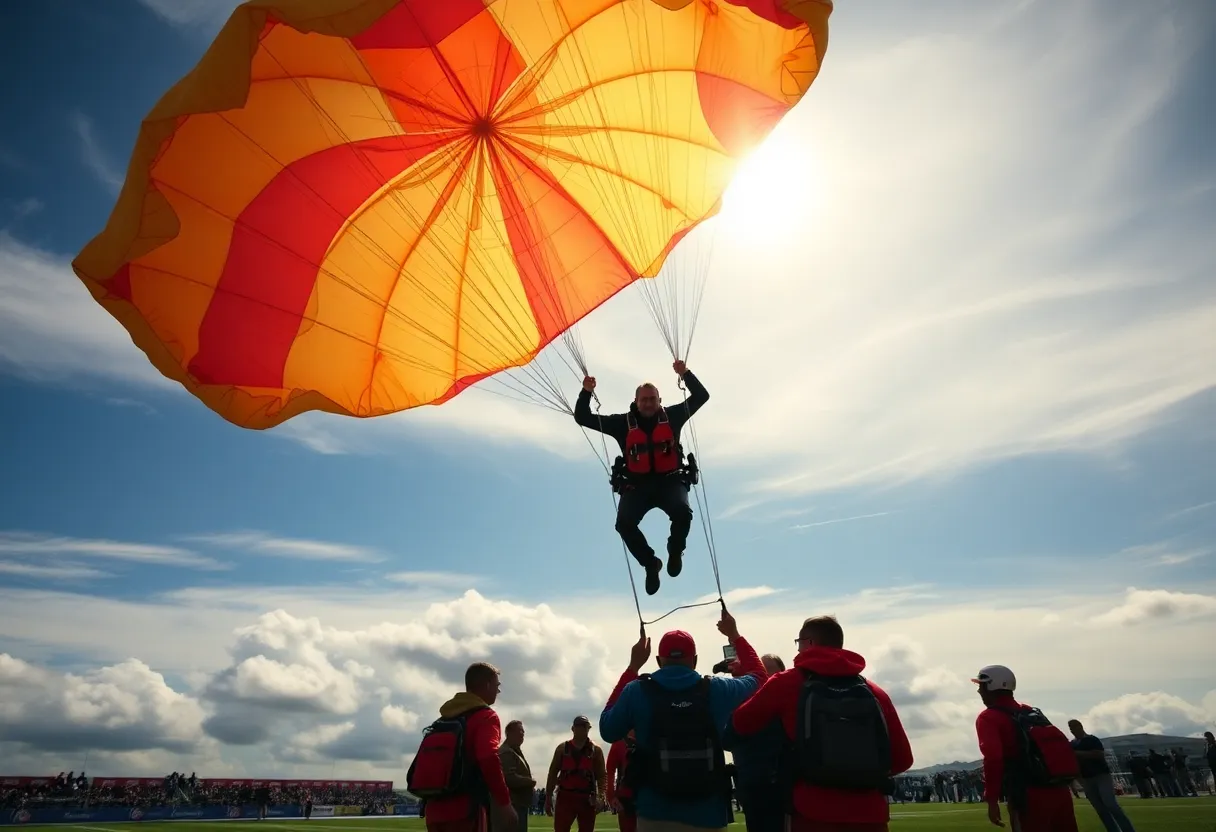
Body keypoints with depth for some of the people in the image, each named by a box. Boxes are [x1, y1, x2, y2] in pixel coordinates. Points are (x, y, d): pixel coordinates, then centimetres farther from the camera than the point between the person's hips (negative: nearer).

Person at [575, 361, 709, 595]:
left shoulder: (671, 416, 6)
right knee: (624, 523, -25)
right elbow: (582, 418, 5)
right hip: (637, 485, 1)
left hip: (670, 482, 0)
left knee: (683, 512, -31)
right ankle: (650, 563, 4)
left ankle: (675, 551, 5)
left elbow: (701, 396, 6)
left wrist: (685, 374, -9)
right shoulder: (623, 422, 5)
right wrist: (586, 392, -11)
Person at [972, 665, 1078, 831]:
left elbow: (993, 758, -15)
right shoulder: (1031, 711, 22)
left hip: (1032, 795, -7)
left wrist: (992, 800, -13)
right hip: (1060, 790, 7)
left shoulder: (989, 718, -2)